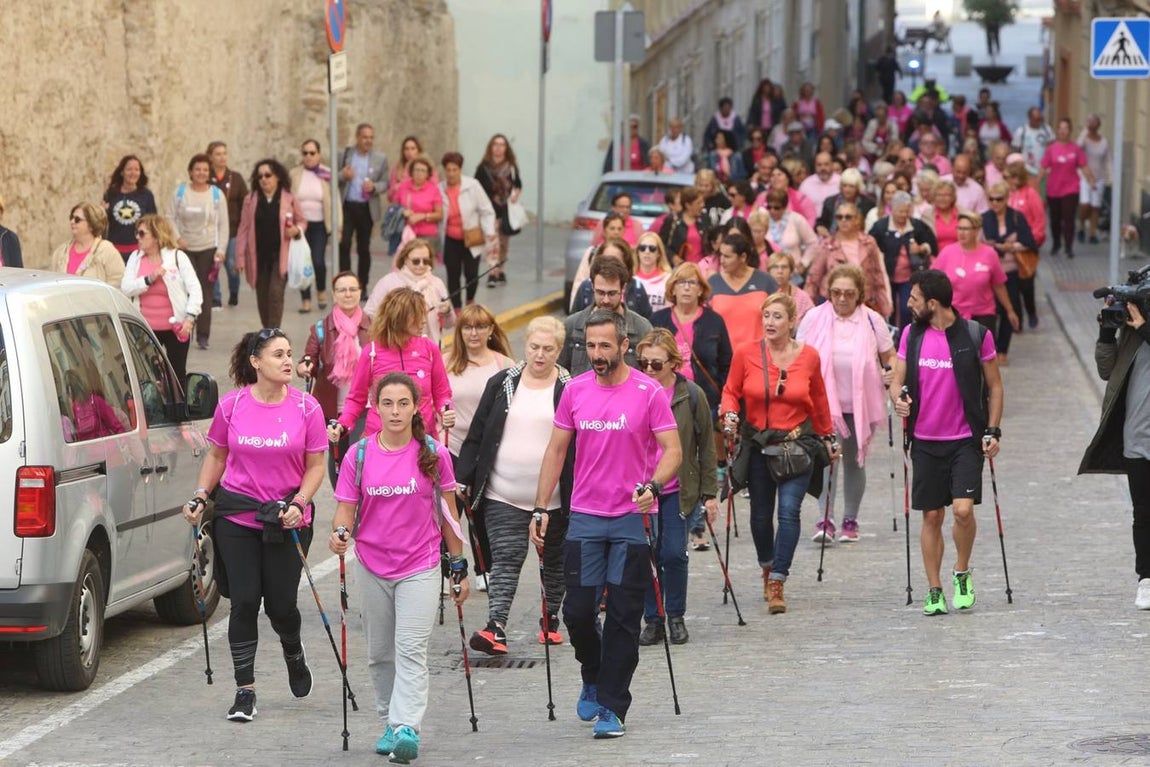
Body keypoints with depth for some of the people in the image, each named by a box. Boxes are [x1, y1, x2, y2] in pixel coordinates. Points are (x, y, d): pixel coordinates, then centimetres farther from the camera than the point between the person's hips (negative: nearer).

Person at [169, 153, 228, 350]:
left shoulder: (217, 195, 4)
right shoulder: (180, 192, 3)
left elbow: (223, 225, 5)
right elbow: (171, 217, 4)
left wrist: (221, 250, -3)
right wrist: (177, 237, -13)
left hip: (208, 249, 0)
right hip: (185, 248, 0)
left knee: (205, 291, -3)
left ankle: (203, 335, 0)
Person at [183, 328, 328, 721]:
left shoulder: (306, 408, -4)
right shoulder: (232, 405, -1)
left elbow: (315, 466, 1)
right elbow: (217, 456, 12)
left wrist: (298, 503, -13)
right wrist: (199, 497, 0)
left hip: (287, 520, -1)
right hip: (237, 515, 1)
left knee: (280, 603, 1)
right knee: (244, 601, -4)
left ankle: (293, 653, 37)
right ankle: (245, 692, 5)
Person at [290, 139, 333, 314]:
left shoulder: (327, 174, -1)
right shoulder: (294, 174, 1)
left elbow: (334, 201, 0)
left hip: (320, 225, -1)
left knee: (318, 261, -11)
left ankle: (321, 290, 18)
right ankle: (305, 299, 11)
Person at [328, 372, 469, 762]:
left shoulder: (433, 454, -1)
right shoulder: (358, 456, -1)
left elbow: (448, 512, 6)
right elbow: (346, 509, 3)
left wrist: (459, 568, 8)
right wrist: (340, 533, -21)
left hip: (421, 567, -2)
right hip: (373, 568, 2)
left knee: (411, 649, -14)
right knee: (381, 654, 11)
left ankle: (406, 728, -23)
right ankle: (389, 723, 24)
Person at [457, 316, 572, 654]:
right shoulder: (501, 384, 4)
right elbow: (476, 436, 7)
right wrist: (463, 478, 0)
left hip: (554, 497, 0)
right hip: (503, 496, 0)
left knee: (554, 561, 14)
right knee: (505, 560, -10)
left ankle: (551, 619, 32)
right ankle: (496, 628, -18)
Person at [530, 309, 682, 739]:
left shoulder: (648, 393, -6)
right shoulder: (575, 391, 5)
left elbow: (673, 450, -7)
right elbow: (556, 450, 11)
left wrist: (653, 485, -26)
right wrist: (541, 509, 6)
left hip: (632, 516, -3)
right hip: (584, 517, 3)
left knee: (623, 618, -1)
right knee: (577, 611, 0)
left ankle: (612, 708, 5)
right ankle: (593, 679, 28)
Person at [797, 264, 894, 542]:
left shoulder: (873, 320, 1)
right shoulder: (814, 318, 0)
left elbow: (890, 358, 9)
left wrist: (891, 373, -10)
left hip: (860, 404, 1)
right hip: (824, 402, -1)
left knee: (855, 461, 10)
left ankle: (850, 520, 21)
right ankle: (825, 519, -18)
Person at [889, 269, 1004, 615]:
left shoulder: (976, 335, -5)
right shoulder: (911, 335, 4)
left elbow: (994, 385, 3)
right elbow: (897, 379, 9)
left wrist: (993, 431, -4)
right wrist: (898, 398, -14)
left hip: (966, 440, -3)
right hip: (925, 441, 3)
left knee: (963, 509, -15)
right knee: (931, 516, 5)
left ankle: (962, 573, 10)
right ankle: (934, 591, 14)